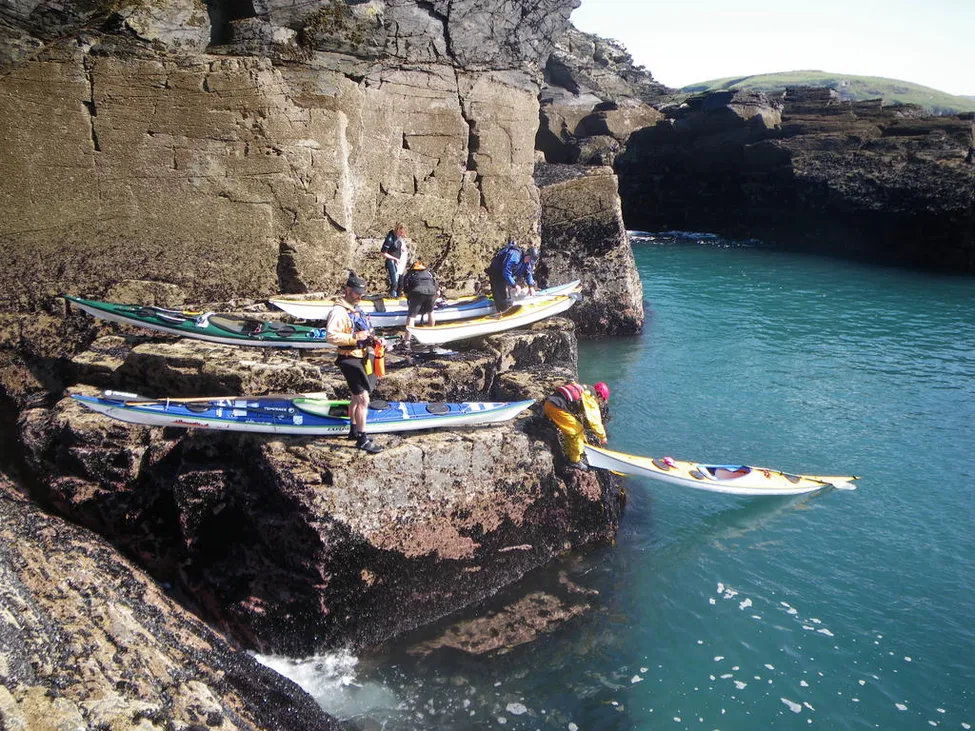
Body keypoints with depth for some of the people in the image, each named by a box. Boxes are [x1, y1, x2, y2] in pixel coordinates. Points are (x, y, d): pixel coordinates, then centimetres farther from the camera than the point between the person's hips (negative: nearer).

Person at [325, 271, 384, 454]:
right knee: (363, 399, -9)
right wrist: (355, 337, -27)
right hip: (350, 360, -10)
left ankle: (354, 430, 34)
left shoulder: (355, 309, 14)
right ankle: (362, 439, -2)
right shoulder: (338, 311, -17)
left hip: (362, 358, 10)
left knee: (356, 397, 20)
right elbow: (331, 336, -26)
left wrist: (373, 338, 6)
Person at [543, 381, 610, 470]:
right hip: (557, 408, -10)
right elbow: (595, 421, 0)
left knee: (569, 431, 26)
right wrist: (603, 436, 14)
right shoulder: (591, 399, -2)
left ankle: (569, 455, 37)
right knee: (577, 431, 4)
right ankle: (575, 461, 15)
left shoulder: (584, 390, 25)